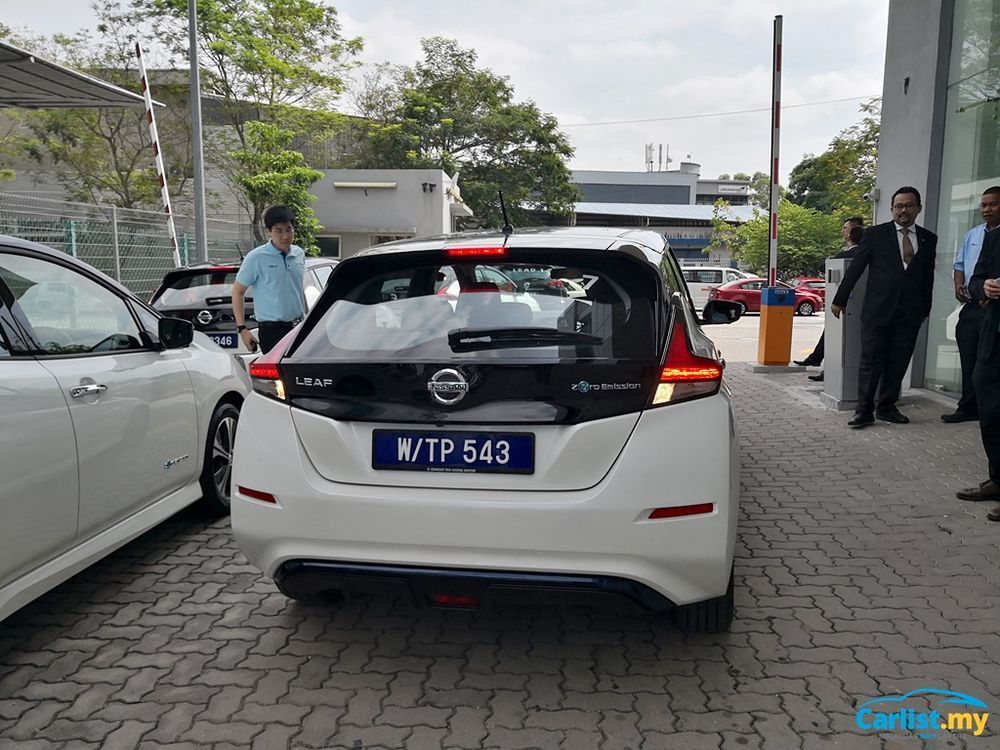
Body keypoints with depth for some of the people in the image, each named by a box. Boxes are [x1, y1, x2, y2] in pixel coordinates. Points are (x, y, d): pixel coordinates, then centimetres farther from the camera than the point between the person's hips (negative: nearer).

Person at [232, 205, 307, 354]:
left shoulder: (299, 254, 10)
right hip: (272, 330, -6)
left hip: (298, 328, 6)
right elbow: (237, 291, -3)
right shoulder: (256, 258, -7)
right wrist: (242, 328, -10)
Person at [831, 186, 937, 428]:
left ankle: (887, 407, 18)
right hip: (878, 309, -3)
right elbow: (855, 269, 2)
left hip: (910, 313, 3)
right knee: (871, 361, -2)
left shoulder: (929, 239, 11)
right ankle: (864, 410, 3)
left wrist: (925, 308, 12)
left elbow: (928, 276, 14)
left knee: (898, 363, 6)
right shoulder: (876, 234, 2)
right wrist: (840, 299, 2)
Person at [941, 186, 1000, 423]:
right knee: (968, 359, 11)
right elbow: (959, 264, 22)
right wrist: (959, 286, 5)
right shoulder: (972, 235, 16)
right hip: (971, 305, 6)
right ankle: (968, 408, 21)